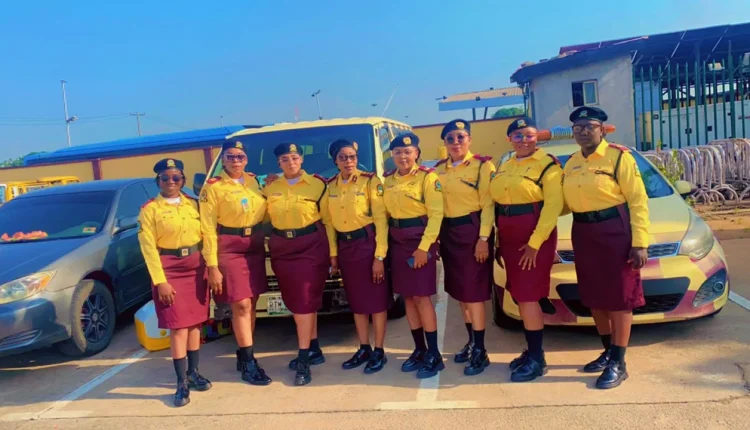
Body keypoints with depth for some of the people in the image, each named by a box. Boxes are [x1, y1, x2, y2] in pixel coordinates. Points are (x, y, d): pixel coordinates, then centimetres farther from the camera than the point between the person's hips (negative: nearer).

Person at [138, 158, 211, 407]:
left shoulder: (192, 204, 8)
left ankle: (193, 373, 24)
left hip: (196, 267, 4)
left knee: (195, 322, 10)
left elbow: (205, 235, 9)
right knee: (178, 327, -4)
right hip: (169, 269, -4)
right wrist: (160, 281, -14)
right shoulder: (149, 209, -4)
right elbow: (148, 248, -8)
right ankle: (182, 383, 5)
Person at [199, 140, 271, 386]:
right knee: (241, 304, -8)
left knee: (251, 303, 9)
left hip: (255, 246, 5)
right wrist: (212, 266, -14)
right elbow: (208, 229, -10)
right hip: (229, 248, -5)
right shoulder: (213, 187, -7)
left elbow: (264, 212, 21)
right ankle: (248, 362, 3)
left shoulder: (254, 181, 8)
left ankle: (243, 355, 23)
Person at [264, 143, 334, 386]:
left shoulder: (317, 185, -3)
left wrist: (332, 251, -4)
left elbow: (328, 220, -2)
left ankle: (303, 361, -2)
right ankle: (314, 350, 25)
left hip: (311, 247, -4)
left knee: (305, 302, -7)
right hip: (282, 249, 5)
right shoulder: (270, 189, 8)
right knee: (296, 303, 11)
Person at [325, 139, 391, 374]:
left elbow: (381, 219, -11)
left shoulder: (370, 181, -8)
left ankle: (379, 352, 14)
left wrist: (380, 256, -16)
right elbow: (329, 221, 10)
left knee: (376, 300, 2)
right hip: (344, 246, 5)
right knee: (355, 301, 13)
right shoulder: (330, 185, 6)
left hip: (367, 243, -5)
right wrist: (333, 253, 6)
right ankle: (364, 349, 25)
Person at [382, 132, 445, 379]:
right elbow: (385, 214, 11)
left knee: (422, 297, -6)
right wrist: (385, 245, 4)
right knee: (408, 297, 8)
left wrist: (424, 247, -19)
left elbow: (436, 214, -13)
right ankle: (420, 350, 20)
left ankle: (434, 355, 4)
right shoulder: (388, 180, 10)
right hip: (397, 242, 6)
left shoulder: (428, 177, -8)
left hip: (420, 240, -6)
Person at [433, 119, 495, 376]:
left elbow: (488, 204, -11)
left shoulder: (482, 165, -6)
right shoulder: (439, 169, 10)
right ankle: (472, 342, 28)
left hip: (472, 230, -6)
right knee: (459, 290, 12)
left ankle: (480, 351, 6)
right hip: (448, 232, 6)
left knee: (473, 291, -5)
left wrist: (483, 238, -17)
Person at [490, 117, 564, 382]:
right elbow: (496, 202, 12)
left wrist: (535, 242, -21)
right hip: (508, 236, 7)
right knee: (521, 297, 12)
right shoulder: (504, 167, 14)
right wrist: (497, 241, 8)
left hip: (534, 236, -7)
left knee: (528, 297, -6)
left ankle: (537, 359, 7)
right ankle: (532, 351, 25)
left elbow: (553, 205, -16)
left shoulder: (547, 163, -8)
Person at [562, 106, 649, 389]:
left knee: (619, 298, 0)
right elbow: (563, 202, 13)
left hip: (615, 231, -6)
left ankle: (618, 364, 10)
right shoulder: (571, 163, 10)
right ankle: (608, 352, 30)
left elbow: (638, 200, -13)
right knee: (594, 297, 13)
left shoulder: (619, 156, -9)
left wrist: (640, 242, -18)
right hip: (583, 234, 7)